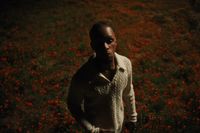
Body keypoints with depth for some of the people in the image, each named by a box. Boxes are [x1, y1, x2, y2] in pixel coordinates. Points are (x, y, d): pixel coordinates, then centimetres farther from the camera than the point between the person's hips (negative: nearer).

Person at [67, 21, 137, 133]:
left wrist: (132, 117, 8)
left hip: (119, 124, 4)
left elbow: (128, 92, -4)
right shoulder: (82, 77, -34)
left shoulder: (126, 63, -21)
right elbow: (73, 105, -16)